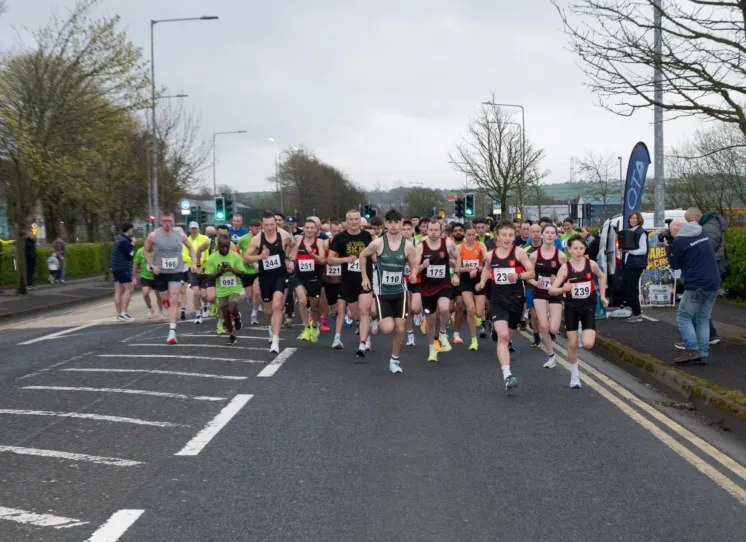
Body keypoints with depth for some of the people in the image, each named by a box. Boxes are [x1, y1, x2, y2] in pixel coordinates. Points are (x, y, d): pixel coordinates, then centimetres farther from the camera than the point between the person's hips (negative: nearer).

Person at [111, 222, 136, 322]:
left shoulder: (120, 239, 14)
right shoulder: (124, 241, -17)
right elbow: (129, 256, -16)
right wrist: (132, 245, -8)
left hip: (116, 268, 10)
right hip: (123, 269, -10)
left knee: (118, 291, 7)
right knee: (128, 290, -8)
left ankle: (119, 314, 9)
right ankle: (123, 313, -14)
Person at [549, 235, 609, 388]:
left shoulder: (591, 264, -9)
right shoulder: (565, 268, -13)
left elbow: (602, 277, 14)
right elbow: (551, 290, -16)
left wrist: (602, 296, 11)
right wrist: (563, 289, -36)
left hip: (588, 307, 0)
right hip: (571, 308, 0)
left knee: (588, 344, -12)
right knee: (572, 344, 3)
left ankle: (590, 334, 25)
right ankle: (574, 374, 22)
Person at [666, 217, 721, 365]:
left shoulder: (679, 241, -11)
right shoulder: (702, 234, 13)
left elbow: (675, 264, 0)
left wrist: (668, 246, 10)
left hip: (696, 285, -7)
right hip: (713, 284, 7)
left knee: (683, 317, 2)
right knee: (703, 319, 12)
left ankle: (692, 351, -9)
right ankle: (703, 354, 8)